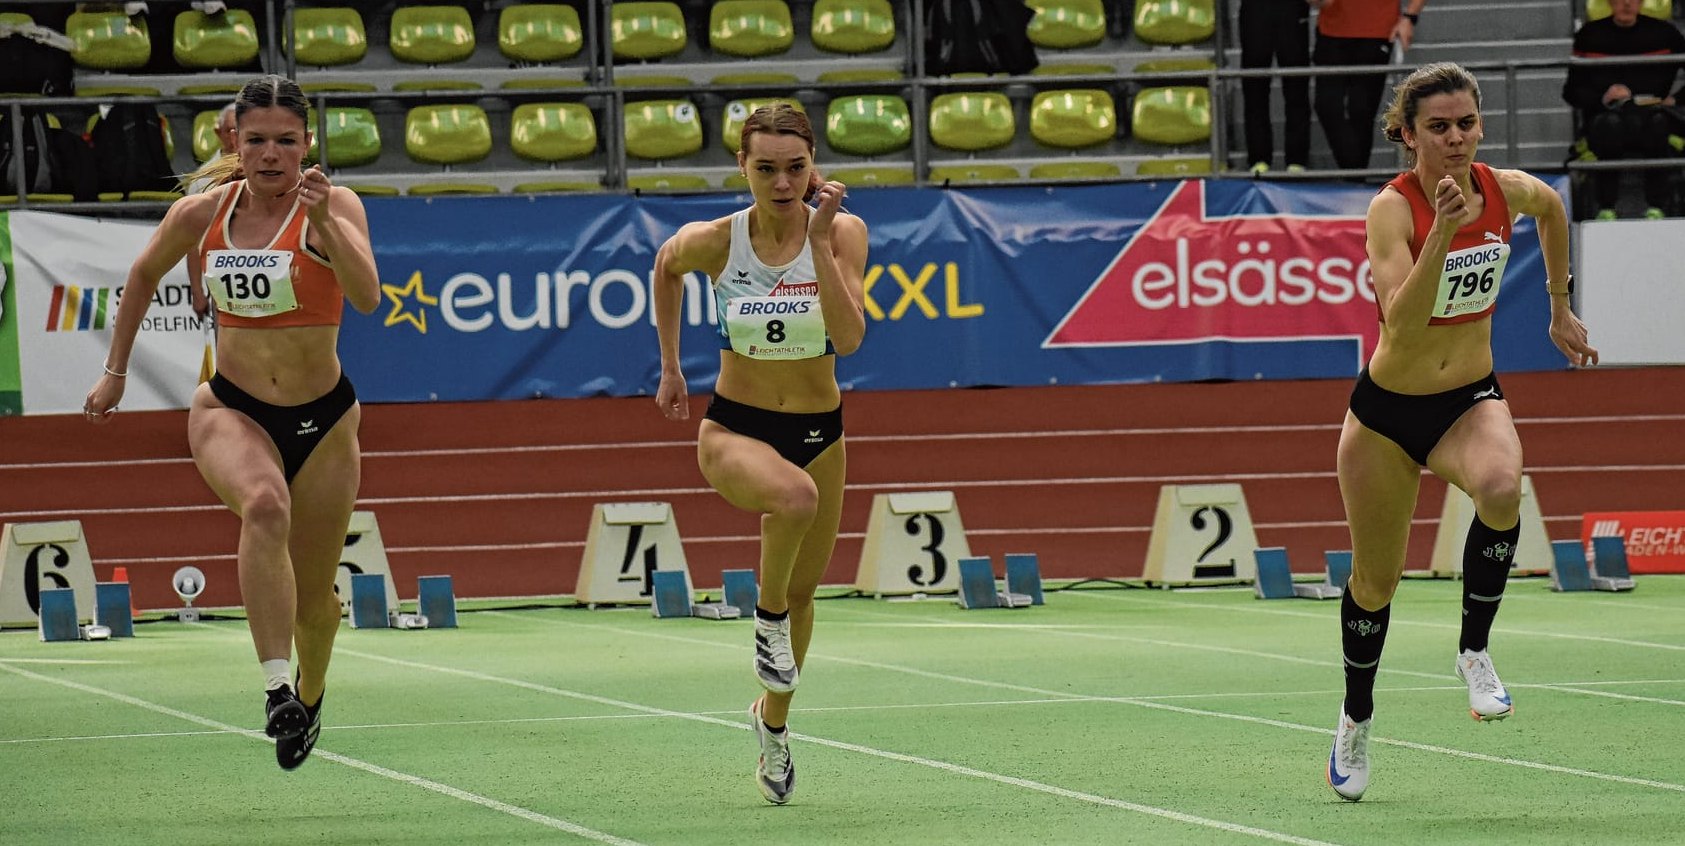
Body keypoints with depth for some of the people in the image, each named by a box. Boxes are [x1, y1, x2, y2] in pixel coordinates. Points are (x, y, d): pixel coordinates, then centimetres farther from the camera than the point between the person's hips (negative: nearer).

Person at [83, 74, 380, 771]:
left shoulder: (333, 205, -11)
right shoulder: (200, 215, -3)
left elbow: (368, 297, -28)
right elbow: (144, 274, 18)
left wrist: (326, 225, -42)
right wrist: (115, 370, 20)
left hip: (322, 421, 0)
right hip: (230, 411, 0)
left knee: (312, 596, 11)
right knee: (265, 505, -35)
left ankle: (309, 698, 45)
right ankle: (275, 687, -39)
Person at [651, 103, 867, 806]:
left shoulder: (842, 232, -13)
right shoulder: (711, 241, -14)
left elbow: (848, 338, -25)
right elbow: (666, 267, 11)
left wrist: (820, 244, -31)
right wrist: (670, 366, 15)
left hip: (819, 430, 3)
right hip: (735, 428, -2)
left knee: (803, 591, 16)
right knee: (795, 495, -38)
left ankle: (772, 721, 43)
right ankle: (767, 616, -10)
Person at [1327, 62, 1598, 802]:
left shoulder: (1507, 190, -8)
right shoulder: (1392, 208, -21)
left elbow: (1552, 209, 19)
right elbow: (1402, 326, -35)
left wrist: (1560, 311, 22)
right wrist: (1440, 233, -43)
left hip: (1470, 400, 2)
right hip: (1387, 409, -2)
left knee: (1501, 489, -35)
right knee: (1375, 582, 12)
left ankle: (1474, 651, -14)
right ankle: (1356, 717, 41)